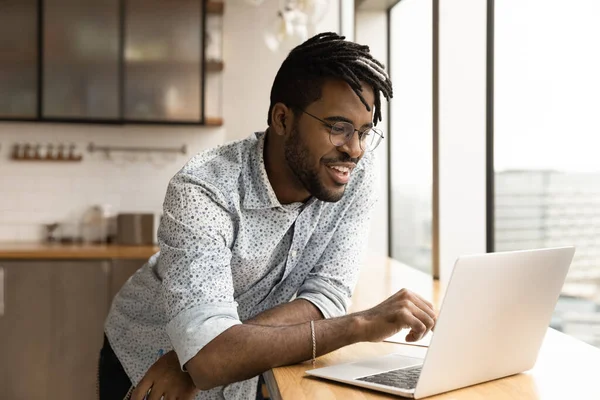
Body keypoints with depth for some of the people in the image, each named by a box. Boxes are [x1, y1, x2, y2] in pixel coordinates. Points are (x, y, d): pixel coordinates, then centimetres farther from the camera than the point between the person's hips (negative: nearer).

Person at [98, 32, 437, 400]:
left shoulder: (357, 179, -15)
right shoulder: (203, 191, -28)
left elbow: (326, 300, -17)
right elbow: (211, 359, -35)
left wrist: (206, 351, -27)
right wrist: (362, 325, -35)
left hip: (243, 371, 3)